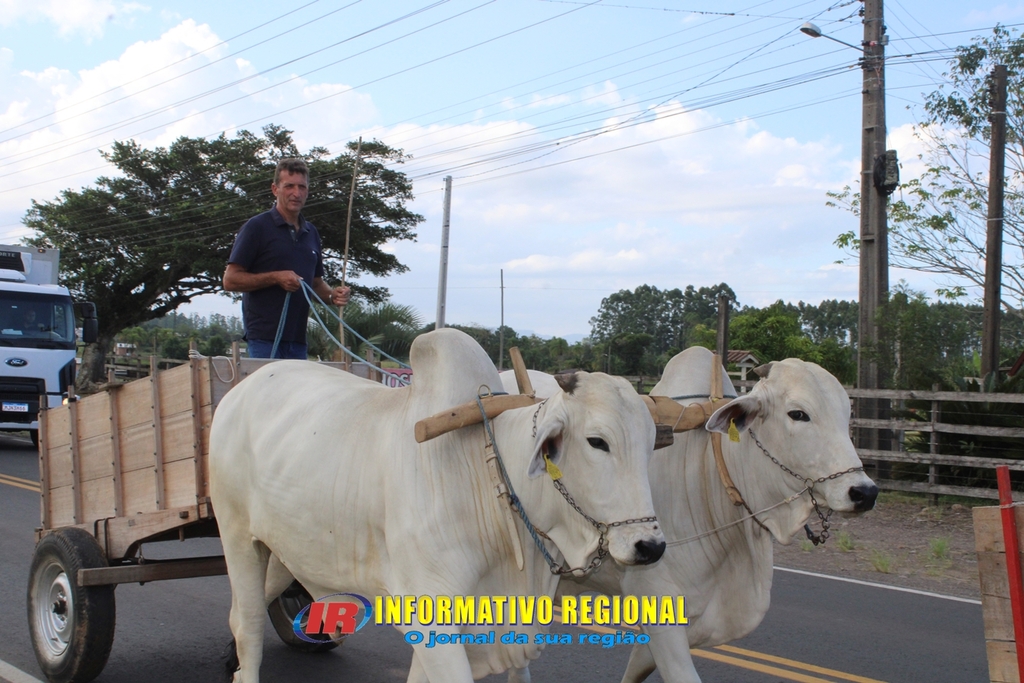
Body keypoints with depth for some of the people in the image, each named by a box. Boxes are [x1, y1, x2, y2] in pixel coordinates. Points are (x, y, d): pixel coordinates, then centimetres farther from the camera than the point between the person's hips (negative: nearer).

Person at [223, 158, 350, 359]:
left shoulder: (311, 233, 17)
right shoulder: (257, 227, -2)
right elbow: (230, 280, -6)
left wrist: (332, 295, 2)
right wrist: (275, 278, -17)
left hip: (298, 339, 6)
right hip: (265, 337, -6)